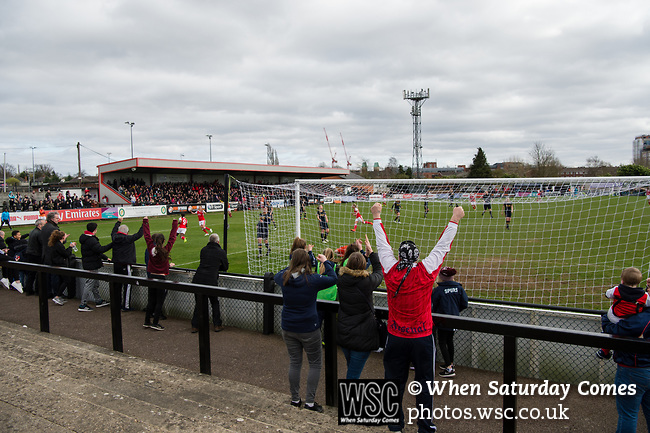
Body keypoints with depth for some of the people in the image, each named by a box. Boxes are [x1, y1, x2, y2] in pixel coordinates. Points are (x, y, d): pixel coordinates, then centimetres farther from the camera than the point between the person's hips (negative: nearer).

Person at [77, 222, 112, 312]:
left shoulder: (87, 238, 14)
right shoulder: (91, 240, -20)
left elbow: (97, 251, 21)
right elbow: (100, 249, -29)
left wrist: (105, 258, 23)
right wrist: (112, 244, -27)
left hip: (87, 264, 11)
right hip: (91, 266, -11)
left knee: (95, 284, 18)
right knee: (89, 285, -6)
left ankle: (98, 301, 28)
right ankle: (83, 305, -1)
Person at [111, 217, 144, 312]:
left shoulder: (114, 237, 2)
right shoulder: (128, 239, -14)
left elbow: (113, 232, 24)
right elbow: (139, 234, -12)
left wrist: (118, 222, 37)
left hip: (116, 265, 7)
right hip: (125, 266, -7)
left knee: (117, 284, 16)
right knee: (127, 285, 0)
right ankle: (126, 306, 1)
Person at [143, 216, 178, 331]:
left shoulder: (151, 248, -6)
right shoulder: (165, 250, -14)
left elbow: (147, 235, 5)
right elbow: (172, 237, -8)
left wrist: (145, 221, 16)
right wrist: (175, 223, 1)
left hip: (151, 276, 4)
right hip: (161, 277, -4)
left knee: (151, 301, 16)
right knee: (159, 302, 4)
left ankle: (147, 321, 23)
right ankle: (155, 323, 5)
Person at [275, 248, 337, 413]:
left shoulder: (284, 278, -7)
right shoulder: (313, 279, -17)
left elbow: (276, 276, 18)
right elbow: (333, 279, 0)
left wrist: (291, 266, 23)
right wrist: (326, 262, 13)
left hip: (288, 328, 4)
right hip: (308, 329, -4)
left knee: (294, 362, 17)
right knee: (315, 364, 11)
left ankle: (295, 399, 26)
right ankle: (310, 401, 12)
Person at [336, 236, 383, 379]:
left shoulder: (341, 279, -7)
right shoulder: (367, 281, -18)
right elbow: (379, 272, 6)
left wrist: (364, 254, 24)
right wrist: (371, 253, 15)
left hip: (343, 333, 5)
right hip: (362, 335, -5)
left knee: (351, 369, 27)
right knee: (353, 374, 2)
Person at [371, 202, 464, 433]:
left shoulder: (390, 271, -8)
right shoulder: (425, 272, -13)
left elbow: (383, 245, 4)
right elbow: (442, 247, -5)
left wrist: (377, 216, 15)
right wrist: (455, 220, 3)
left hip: (395, 338, 2)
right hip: (422, 338, -2)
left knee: (394, 381, 13)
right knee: (424, 383, 10)